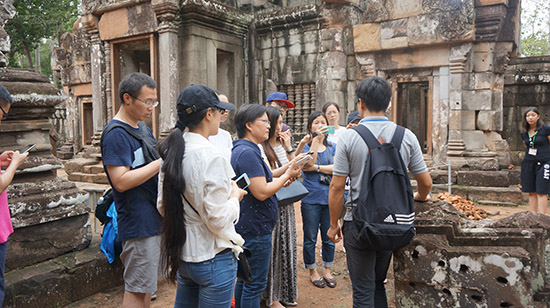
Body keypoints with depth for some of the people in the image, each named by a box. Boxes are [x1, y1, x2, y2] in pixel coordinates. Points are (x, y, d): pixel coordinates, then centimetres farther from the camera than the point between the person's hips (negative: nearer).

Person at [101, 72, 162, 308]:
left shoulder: (141, 126, 13)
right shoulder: (116, 133, -16)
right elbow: (121, 181, -24)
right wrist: (162, 162, -22)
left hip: (154, 218, 9)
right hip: (138, 223, -9)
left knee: (145, 285, 20)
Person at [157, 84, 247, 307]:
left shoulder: (171, 153, 2)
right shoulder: (211, 157, -22)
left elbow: (163, 206, 10)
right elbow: (218, 219, -23)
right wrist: (235, 197, -4)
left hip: (182, 254, 8)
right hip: (213, 257, -7)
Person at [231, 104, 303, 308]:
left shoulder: (241, 150, 14)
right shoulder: (248, 152, -20)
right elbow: (261, 192, -24)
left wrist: (282, 180, 9)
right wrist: (287, 175, -12)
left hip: (247, 227, 11)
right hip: (255, 228, -11)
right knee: (255, 284, 1)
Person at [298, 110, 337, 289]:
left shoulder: (332, 147, 9)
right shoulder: (306, 145, 1)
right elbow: (308, 163, -19)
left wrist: (317, 167, -12)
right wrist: (315, 141, -23)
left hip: (329, 198, 3)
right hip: (311, 199, -3)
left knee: (329, 237, 11)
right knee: (310, 238, 7)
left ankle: (327, 271, 29)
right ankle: (312, 272, 25)